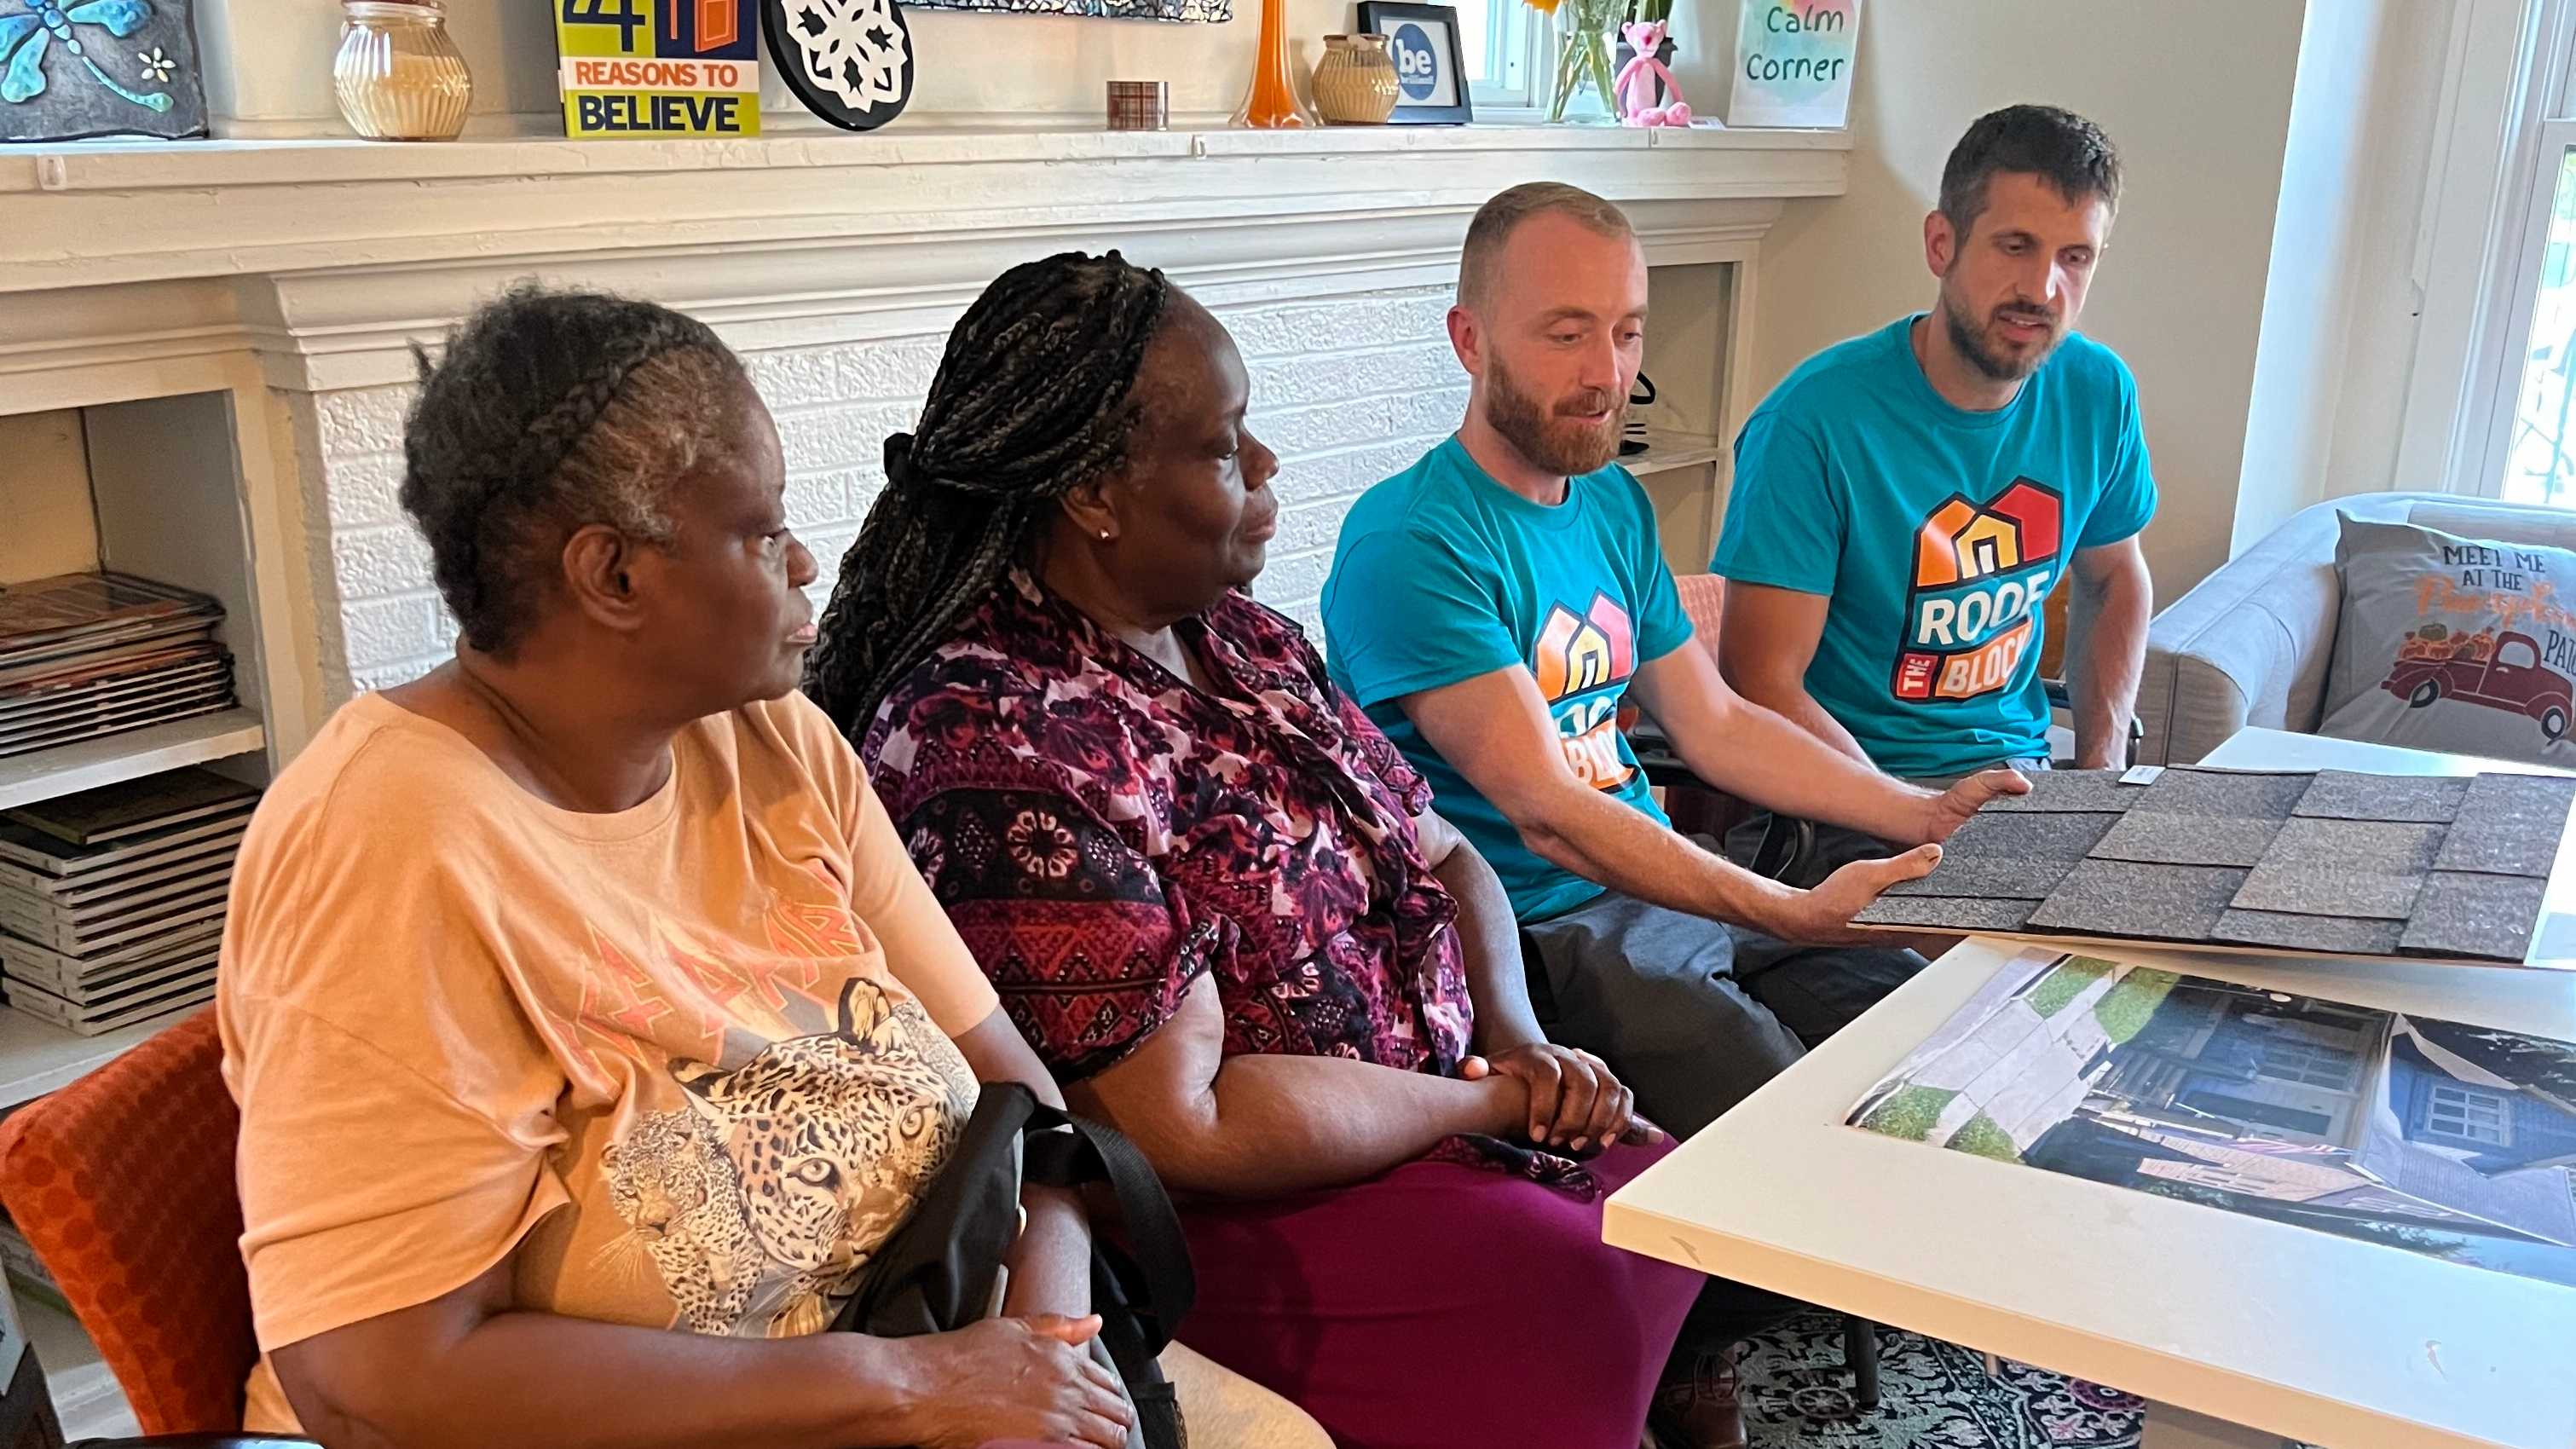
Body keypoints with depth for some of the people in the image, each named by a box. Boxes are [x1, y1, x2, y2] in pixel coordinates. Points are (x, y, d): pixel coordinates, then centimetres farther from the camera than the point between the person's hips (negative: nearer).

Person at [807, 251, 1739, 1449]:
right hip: (1222, 1215, -8)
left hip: (1433, 1121, 9)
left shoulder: (1244, 640, 7)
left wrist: (1519, 1037, -5)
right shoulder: (998, 746, -21)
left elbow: (1438, 853, 14)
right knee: (1580, 1301, -24)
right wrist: (1491, 1100, -12)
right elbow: (1182, 1128, -23)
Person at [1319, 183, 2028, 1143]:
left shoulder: (1615, 504, 12)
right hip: (1529, 933, -8)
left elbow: (1715, 724, 17)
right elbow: (1544, 810, -23)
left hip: (1663, 891, 9)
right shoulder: (1409, 546, -18)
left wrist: (1925, 816, 9)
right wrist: (1789, 913, -28)